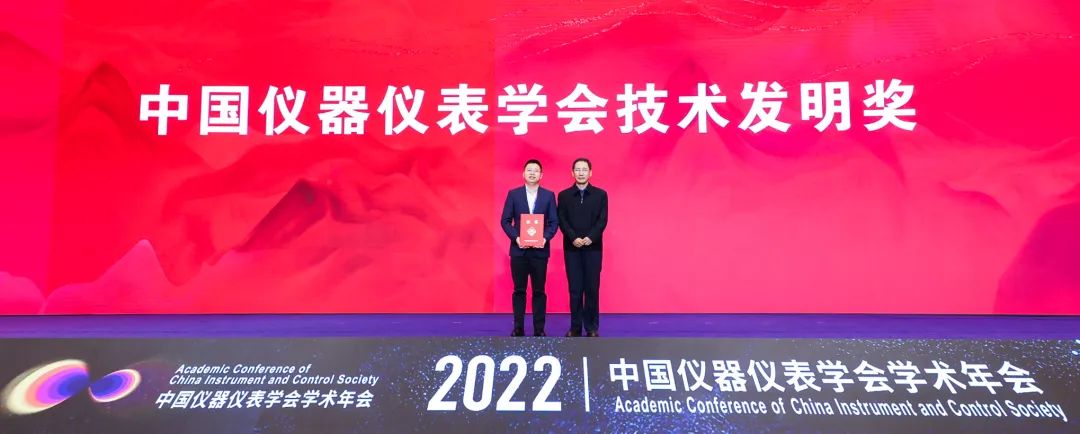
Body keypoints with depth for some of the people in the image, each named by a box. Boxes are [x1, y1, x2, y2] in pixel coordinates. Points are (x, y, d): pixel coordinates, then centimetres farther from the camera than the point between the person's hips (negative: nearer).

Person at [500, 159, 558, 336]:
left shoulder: (549, 195, 4)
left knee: (539, 291, 4)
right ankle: (518, 328, 13)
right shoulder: (513, 194, 4)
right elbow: (505, 221, 2)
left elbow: (554, 222, 2)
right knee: (519, 290, 6)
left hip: (540, 250, 0)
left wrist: (545, 238, -15)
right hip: (518, 249, 0)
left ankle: (539, 329, 11)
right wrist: (516, 238, -13)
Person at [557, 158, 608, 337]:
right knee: (575, 289, 2)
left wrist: (590, 237, -15)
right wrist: (573, 238, -14)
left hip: (593, 248, 0)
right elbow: (562, 221, 1)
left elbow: (603, 220, -1)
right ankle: (575, 327, 9)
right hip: (571, 248, 1)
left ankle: (592, 328, 8)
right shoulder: (564, 195, 7)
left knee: (592, 288, 1)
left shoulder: (600, 194, 6)